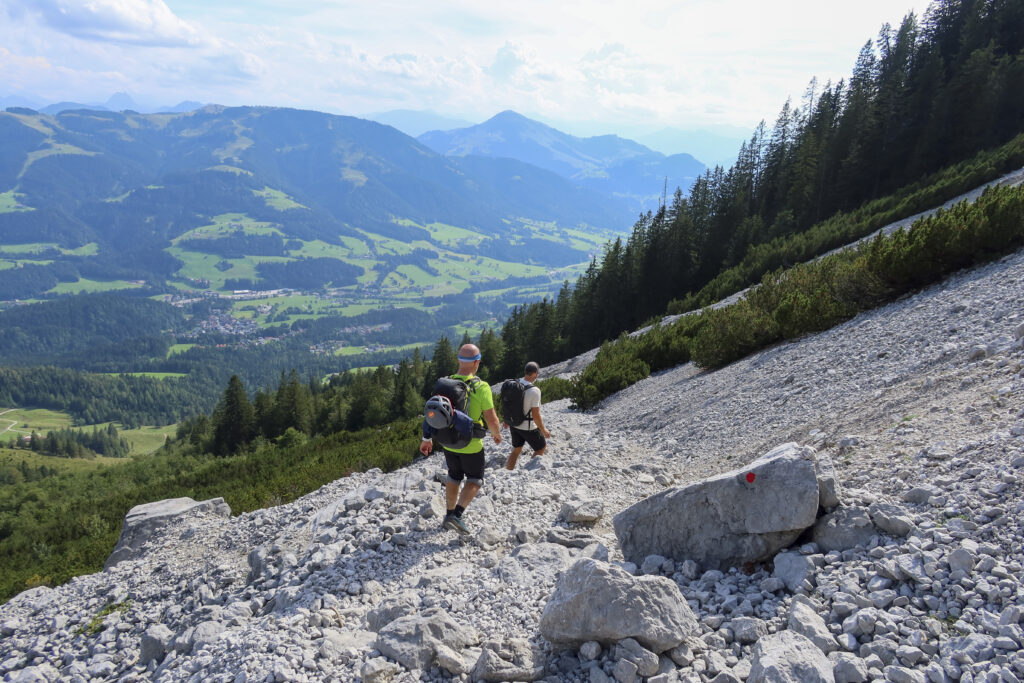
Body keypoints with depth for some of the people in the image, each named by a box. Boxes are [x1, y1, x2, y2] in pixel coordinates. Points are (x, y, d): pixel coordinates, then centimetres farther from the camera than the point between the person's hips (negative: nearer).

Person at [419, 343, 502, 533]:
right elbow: (491, 419, -17)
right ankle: (456, 516, -1)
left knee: (454, 476, 26)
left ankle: (450, 514, 35)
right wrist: (497, 434, 5)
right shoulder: (481, 387, -20)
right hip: (471, 445, -4)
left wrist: (427, 439, 10)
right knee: (474, 479, 16)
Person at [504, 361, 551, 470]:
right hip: (528, 427, -6)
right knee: (541, 447, 19)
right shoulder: (534, 391, -25)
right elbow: (535, 415, -23)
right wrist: (543, 430, -9)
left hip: (514, 425, 6)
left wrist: (506, 420, 23)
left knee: (516, 449, 26)